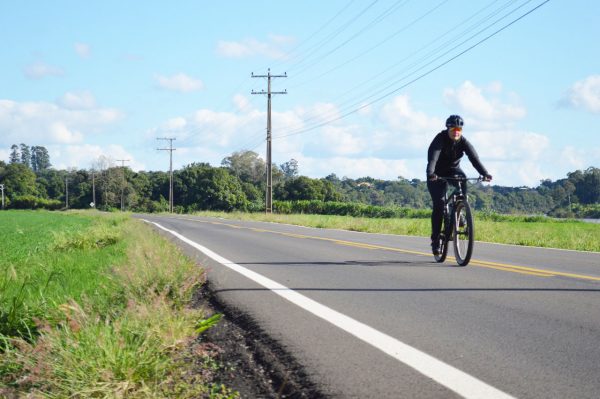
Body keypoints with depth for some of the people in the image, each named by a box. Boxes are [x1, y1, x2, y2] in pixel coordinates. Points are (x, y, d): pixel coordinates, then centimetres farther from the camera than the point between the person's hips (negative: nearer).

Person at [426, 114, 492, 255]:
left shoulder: (464, 142, -15)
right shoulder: (440, 139, -25)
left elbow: (474, 158, -27)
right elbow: (432, 158, -39)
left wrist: (485, 173, -44)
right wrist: (430, 174, -59)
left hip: (453, 170, 3)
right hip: (438, 174, -3)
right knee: (439, 205, -15)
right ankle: (435, 240, -7)